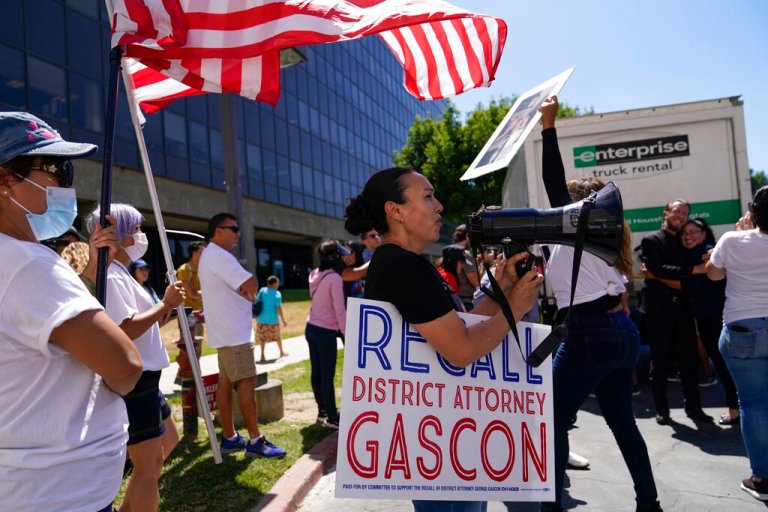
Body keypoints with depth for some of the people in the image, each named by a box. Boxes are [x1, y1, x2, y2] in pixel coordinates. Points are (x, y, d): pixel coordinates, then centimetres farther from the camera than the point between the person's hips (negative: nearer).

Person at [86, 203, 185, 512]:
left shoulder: (122, 274, 15)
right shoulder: (111, 275, -17)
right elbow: (125, 329, -28)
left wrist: (166, 308, 7)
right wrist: (164, 304, -19)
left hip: (142, 378, 11)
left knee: (168, 442, 23)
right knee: (149, 463, 0)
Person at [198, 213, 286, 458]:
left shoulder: (211, 256, 19)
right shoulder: (218, 255, -16)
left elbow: (239, 287, 19)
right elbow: (251, 284, -22)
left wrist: (245, 292, -3)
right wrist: (250, 291, 0)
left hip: (227, 331, 10)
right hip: (233, 332, -10)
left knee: (226, 382, 11)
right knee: (247, 383, -8)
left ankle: (229, 437, 17)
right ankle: (255, 441, -3)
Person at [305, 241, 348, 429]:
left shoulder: (315, 275, 8)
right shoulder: (334, 278, -17)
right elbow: (340, 310, -18)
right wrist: (347, 334, -12)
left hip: (311, 328, 8)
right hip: (326, 331, -8)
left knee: (317, 372, 14)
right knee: (328, 375, -1)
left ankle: (322, 411, 26)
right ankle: (332, 417, 7)